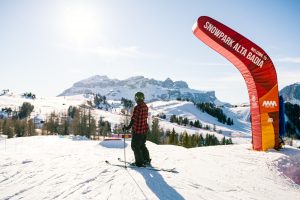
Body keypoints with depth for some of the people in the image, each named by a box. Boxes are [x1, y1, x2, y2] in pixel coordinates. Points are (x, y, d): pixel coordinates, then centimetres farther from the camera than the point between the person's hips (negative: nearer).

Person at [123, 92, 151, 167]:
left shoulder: (137, 108, -21)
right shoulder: (145, 106, 3)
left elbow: (133, 119, -22)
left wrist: (128, 127, -15)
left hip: (137, 130, -8)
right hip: (145, 129, 8)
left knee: (135, 146, 7)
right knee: (142, 145, 23)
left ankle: (140, 162, 12)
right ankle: (147, 160, 29)